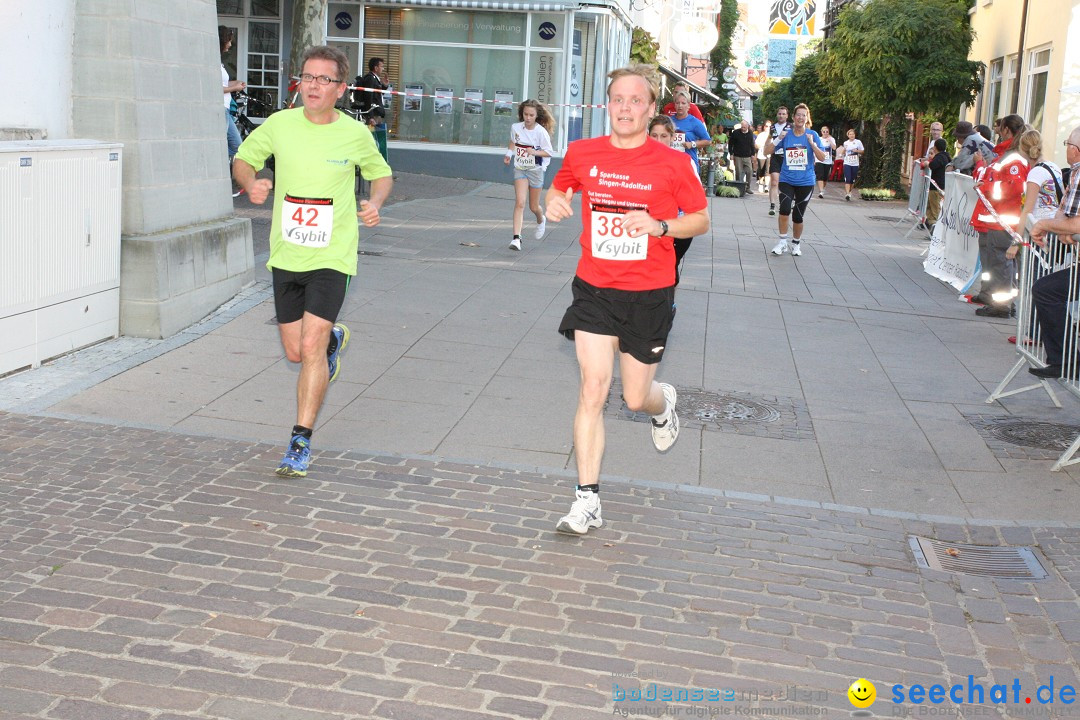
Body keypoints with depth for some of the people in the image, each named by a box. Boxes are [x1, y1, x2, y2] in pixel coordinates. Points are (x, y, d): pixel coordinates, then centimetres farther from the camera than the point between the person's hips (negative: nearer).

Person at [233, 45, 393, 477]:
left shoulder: (355, 134, -4)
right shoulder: (279, 125, -2)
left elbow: (381, 174, 14)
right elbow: (242, 159, 12)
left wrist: (375, 204, -7)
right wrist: (251, 182, -10)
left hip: (332, 258, -3)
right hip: (285, 256, 3)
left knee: (311, 346, -13)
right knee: (295, 353, 9)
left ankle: (300, 443, -2)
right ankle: (334, 339, 46)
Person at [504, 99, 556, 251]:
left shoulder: (541, 132, -15)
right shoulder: (515, 127, -5)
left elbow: (549, 152, -10)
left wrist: (535, 152, -26)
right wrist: (509, 154, 3)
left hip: (535, 170, -2)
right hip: (520, 169, 2)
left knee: (534, 207, 12)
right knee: (519, 203, -16)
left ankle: (541, 221, 49)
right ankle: (516, 238, -20)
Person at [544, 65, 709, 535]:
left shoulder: (672, 163, -7)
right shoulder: (582, 153, 0)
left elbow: (701, 219, 2)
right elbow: (559, 185, 21)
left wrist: (660, 226, -16)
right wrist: (554, 202, -3)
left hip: (649, 296, -1)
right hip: (594, 289, 1)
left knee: (636, 399, 7)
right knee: (593, 388, -10)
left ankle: (663, 402, 47)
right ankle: (587, 501, -3)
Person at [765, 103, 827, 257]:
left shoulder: (812, 135, -1)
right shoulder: (786, 134, 1)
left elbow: (822, 157, -8)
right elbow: (767, 152, 1)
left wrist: (811, 143, -20)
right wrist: (779, 139, -14)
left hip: (806, 182, 0)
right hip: (787, 180, 0)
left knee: (798, 216, 6)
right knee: (784, 209, -23)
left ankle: (796, 243, 28)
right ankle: (783, 242, -9)